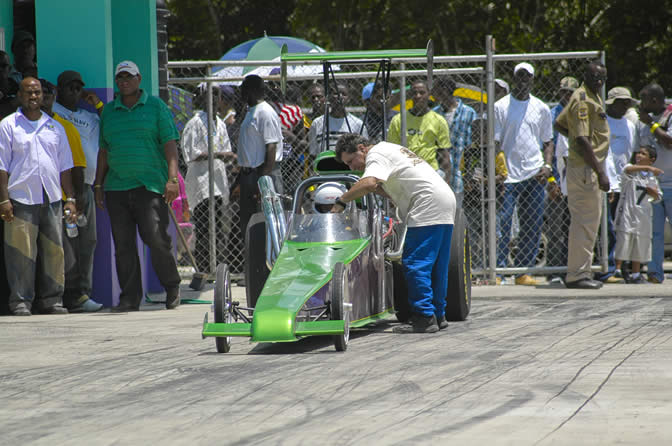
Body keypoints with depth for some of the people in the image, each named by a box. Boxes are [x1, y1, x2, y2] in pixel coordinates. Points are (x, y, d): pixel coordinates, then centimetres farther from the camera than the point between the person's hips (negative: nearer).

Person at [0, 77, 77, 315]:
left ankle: (52, 300, 9)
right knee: (22, 253, -6)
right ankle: (21, 301, -1)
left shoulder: (55, 127, 16)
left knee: (54, 251, 2)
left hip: (52, 198, 4)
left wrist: (70, 198, 10)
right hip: (21, 199, -4)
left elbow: (65, 166, 18)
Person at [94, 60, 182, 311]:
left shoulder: (155, 107, 5)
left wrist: (172, 179, -11)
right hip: (116, 187, 4)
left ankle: (172, 288, 7)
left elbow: (170, 144, 0)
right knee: (123, 245, 0)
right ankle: (130, 298, 4)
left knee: (156, 238, -12)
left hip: (149, 185, -4)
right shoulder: (109, 111, 16)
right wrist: (98, 185, 15)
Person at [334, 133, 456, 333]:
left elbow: (369, 183, -25)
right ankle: (437, 315, 17)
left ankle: (424, 318, -13)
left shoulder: (376, 154, -5)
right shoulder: (387, 150, 25)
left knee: (415, 264, -10)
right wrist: (376, 189, 13)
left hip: (428, 208, -10)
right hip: (445, 205, 10)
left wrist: (341, 202, -19)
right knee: (436, 265, 13)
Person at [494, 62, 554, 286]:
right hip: (508, 175, -4)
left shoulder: (541, 109, 13)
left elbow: (548, 141, 18)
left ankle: (524, 271, 7)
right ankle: (498, 269, -8)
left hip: (535, 176, 4)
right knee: (502, 223, -10)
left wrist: (547, 165, 1)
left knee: (532, 226, 3)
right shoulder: (501, 107, 3)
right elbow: (494, 141, 0)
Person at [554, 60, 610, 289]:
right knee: (585, 223, -8)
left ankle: (579, 273, 19)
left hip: (589, 168, 11)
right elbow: (582, 140, -24)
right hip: (585, 168, -11)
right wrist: (600, 173, -25)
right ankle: (577, 275, -6)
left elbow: (560, 123, 27)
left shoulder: (592, 97, 16)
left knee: (583, 223, 14)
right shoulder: (583, 101, -16)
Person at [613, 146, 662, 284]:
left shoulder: (652, 177, 13)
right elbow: (628, 170, -28)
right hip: (627, 210, -5)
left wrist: (654, 193, -5)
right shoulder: (631, 170, -1)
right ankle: (617, 270, -6)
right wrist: (648, 168, -39)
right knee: (624, 239, -11)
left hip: (643, 215, 5)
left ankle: (635, 275, 14)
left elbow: (657, 199, 19)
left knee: (640, 243, 7)